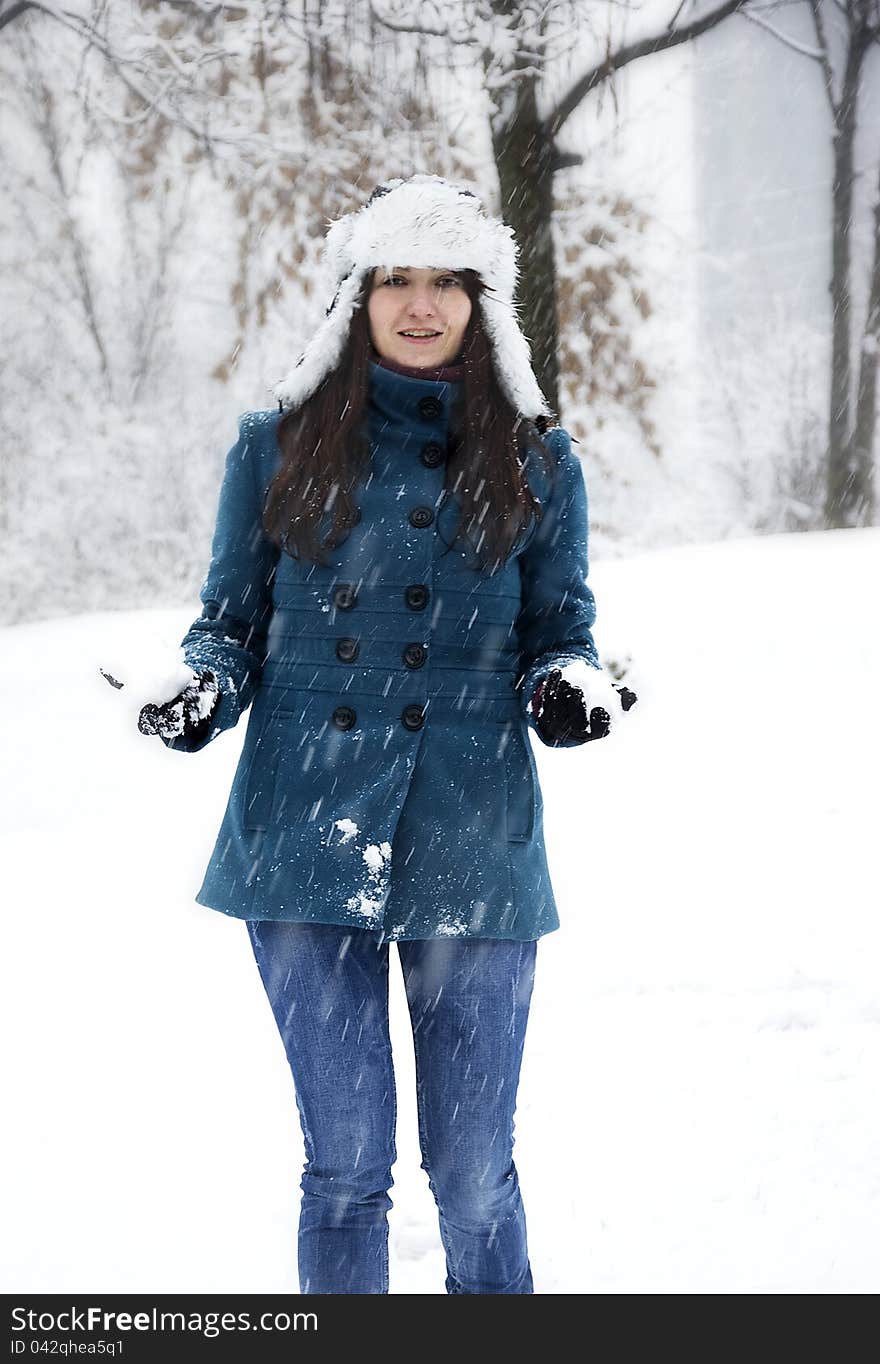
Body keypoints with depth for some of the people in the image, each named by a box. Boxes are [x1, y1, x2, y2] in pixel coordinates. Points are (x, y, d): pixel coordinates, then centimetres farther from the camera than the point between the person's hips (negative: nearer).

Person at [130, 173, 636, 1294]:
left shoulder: (537, 465, 6)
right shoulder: (278, 448, 5)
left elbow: (560, 635, 11)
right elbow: (229, 622, 12)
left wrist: (572, 691, -12)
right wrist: (202, 692, -10)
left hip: (473, 855, 0)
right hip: (305, 850, 0)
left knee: (473, 1177, 4)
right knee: (345, 1168, 3)